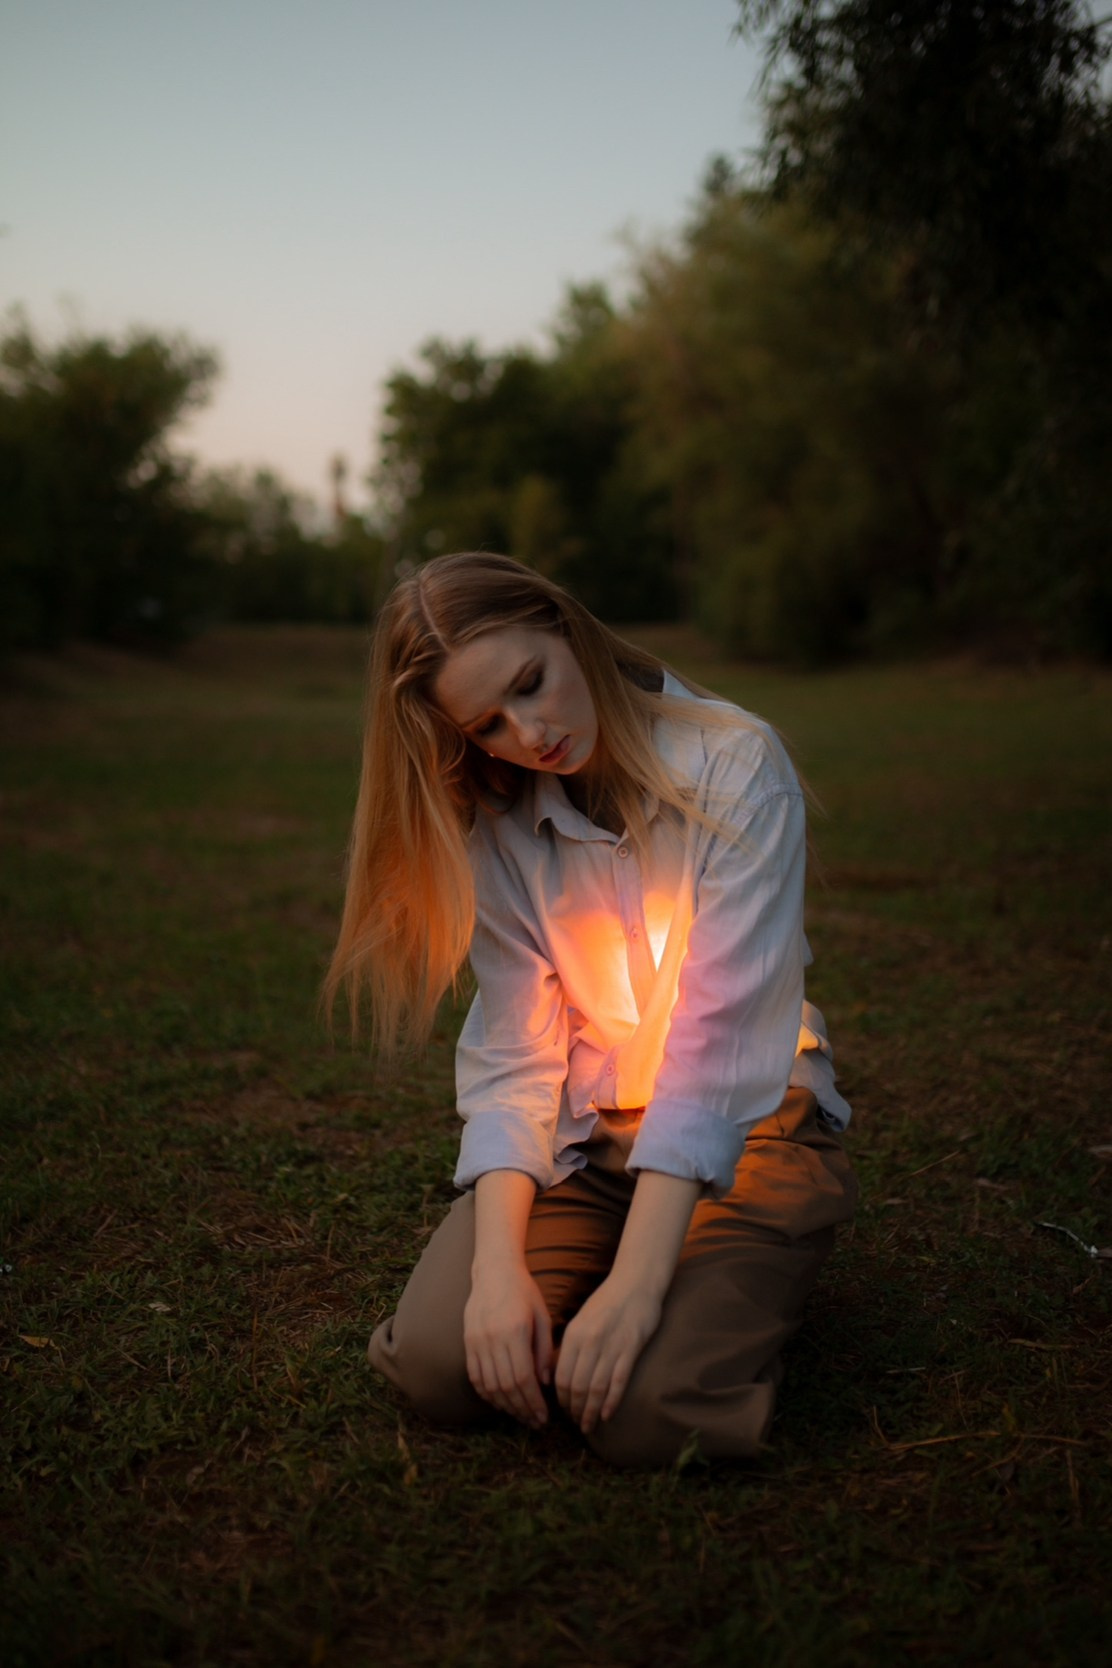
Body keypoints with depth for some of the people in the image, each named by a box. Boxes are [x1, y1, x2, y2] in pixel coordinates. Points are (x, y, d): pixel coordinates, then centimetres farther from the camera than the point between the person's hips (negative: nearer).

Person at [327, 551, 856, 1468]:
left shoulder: (735, 767, -17)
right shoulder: (496, 824, -3)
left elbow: (718, 1041, -22)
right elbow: (513, 1058, -8)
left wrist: (635, 1283, -28)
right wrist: (499, 1269, -23)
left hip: (744, 1123, -3)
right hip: (586, 1131, 4)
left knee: (648, 1413, -25)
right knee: (441, 1362, -19)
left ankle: (736, 1285, 7)